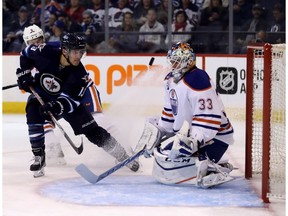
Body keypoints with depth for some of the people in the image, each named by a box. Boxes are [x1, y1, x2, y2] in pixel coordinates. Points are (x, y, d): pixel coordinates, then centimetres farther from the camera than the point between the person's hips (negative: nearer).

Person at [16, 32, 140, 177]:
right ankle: (39, 157, -15)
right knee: (33, 115, -30)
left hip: (67, 100, 0)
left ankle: (122, 155, 11)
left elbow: (69, 99, -29)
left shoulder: (79, 73, -27)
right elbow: (25, 54, -6)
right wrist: (24, 74, -13)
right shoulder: (45, 53, -27)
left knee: (92, 130, -4)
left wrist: (57, 106, -47)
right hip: (41, 95, 0)